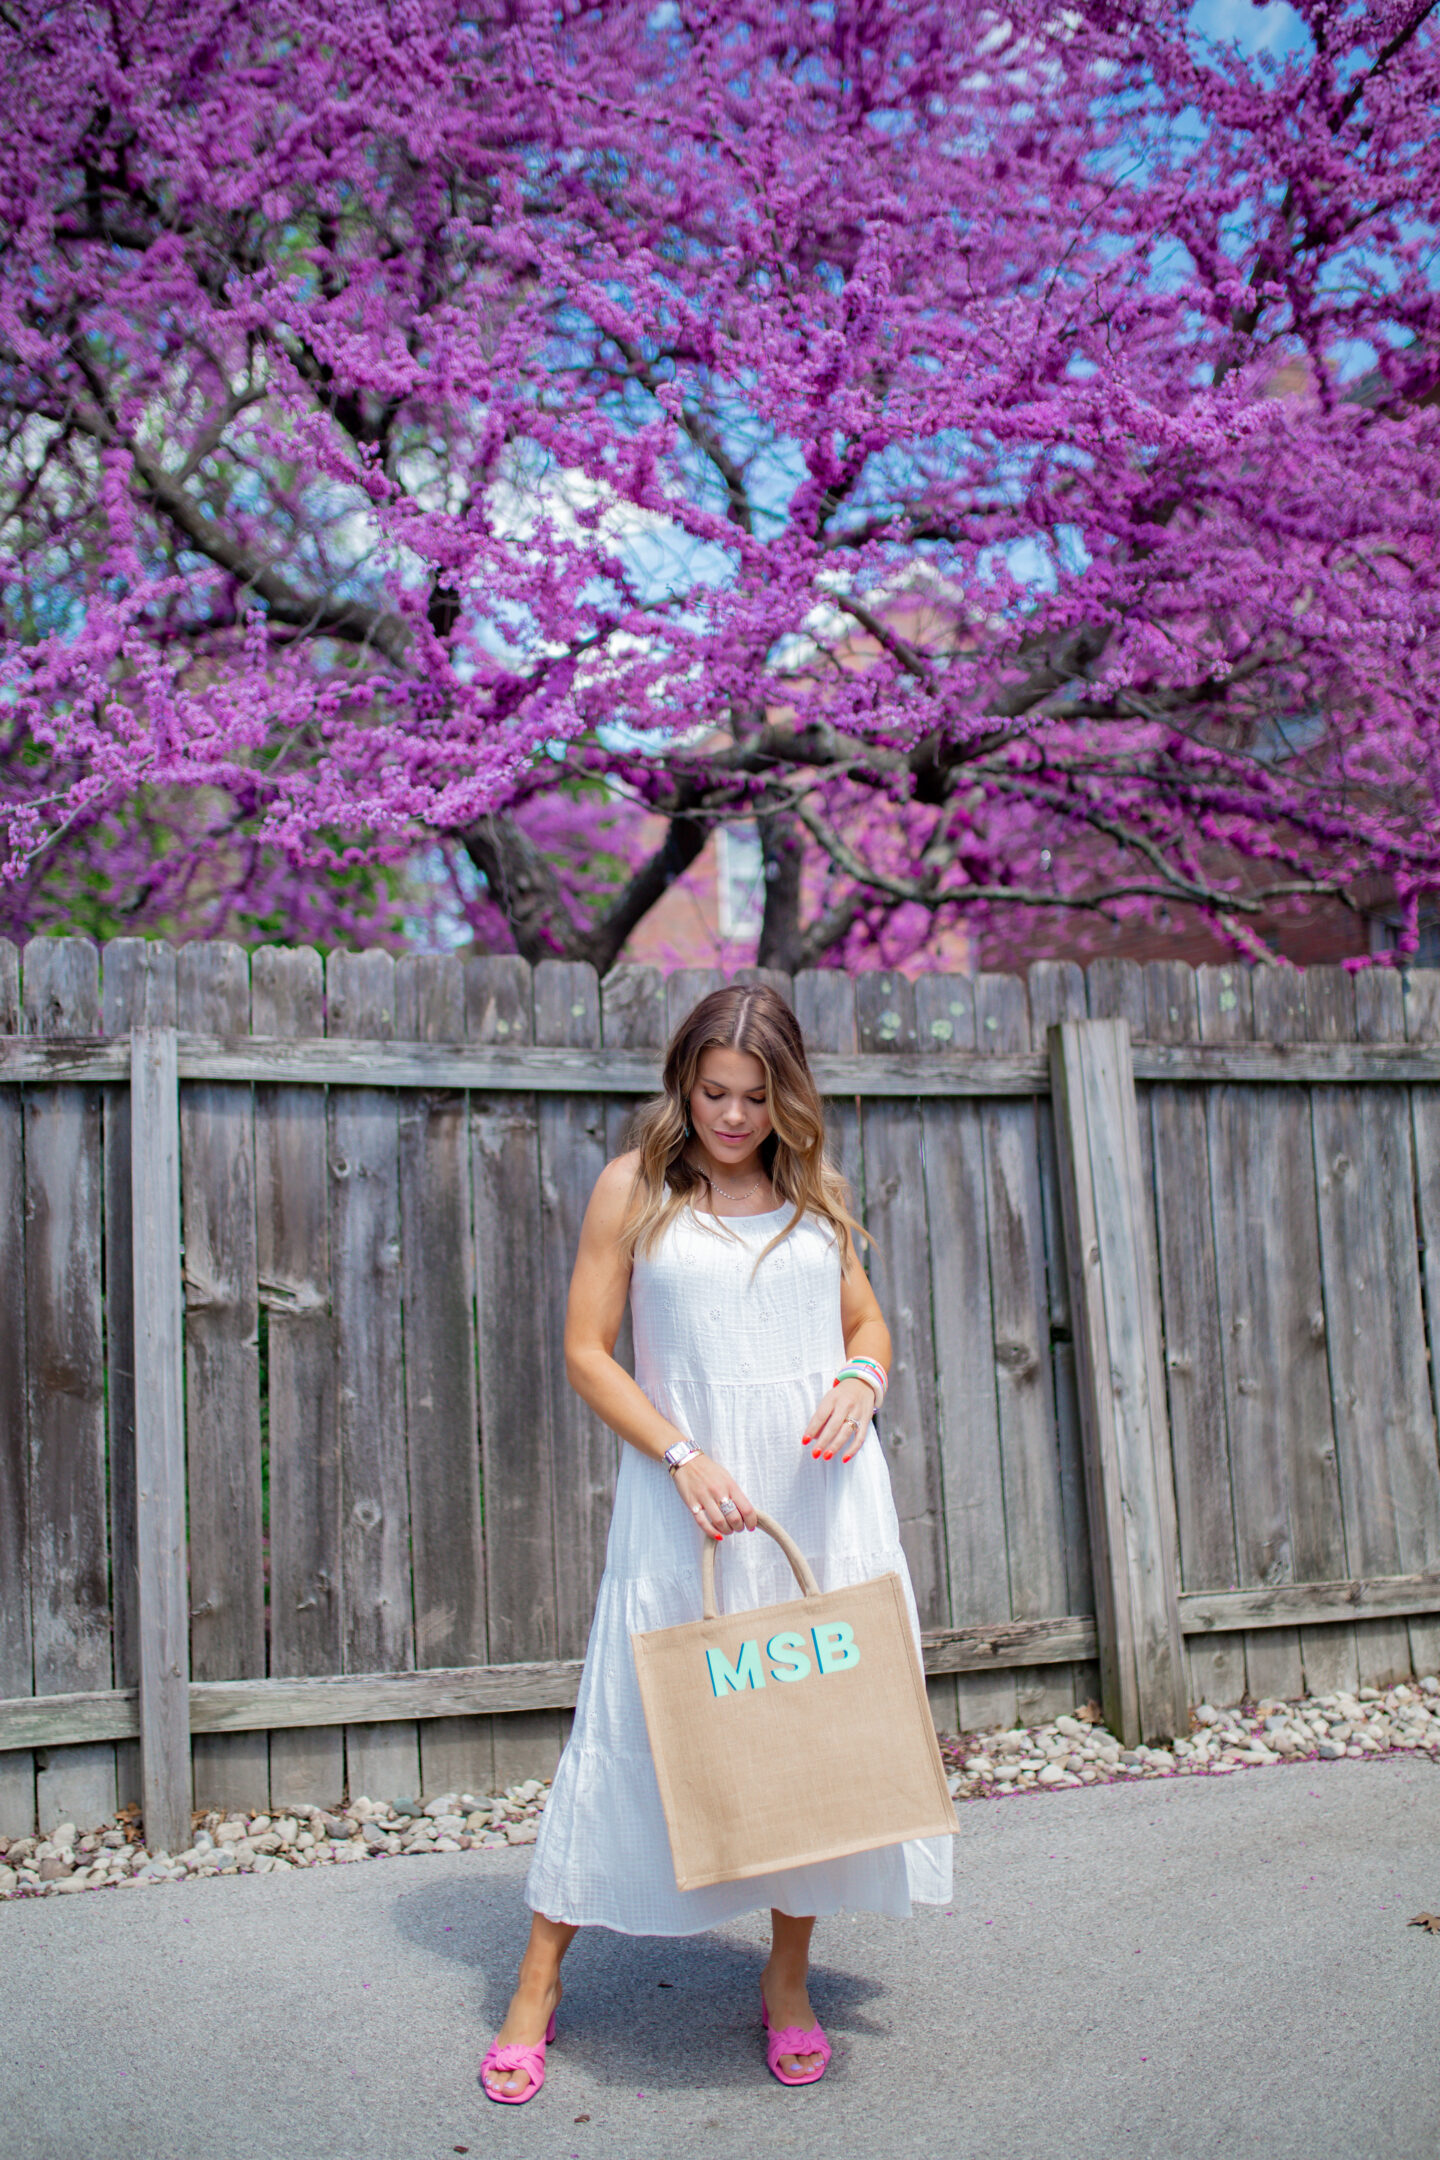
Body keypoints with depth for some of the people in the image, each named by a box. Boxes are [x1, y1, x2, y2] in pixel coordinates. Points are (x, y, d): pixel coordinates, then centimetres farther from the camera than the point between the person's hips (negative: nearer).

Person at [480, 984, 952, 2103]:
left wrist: (863, 1380, -6)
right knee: (639, 1721, 2)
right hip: (689, 1491, -3)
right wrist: (682, 1455, -14)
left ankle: (789, 1977, 26)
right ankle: (539, 1984, 18)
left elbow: (868, 1320, 17)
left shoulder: (817, 1191, 9)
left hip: (821, 1489, 3)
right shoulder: (635, 1186, -1)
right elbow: (586, 1350, -3)